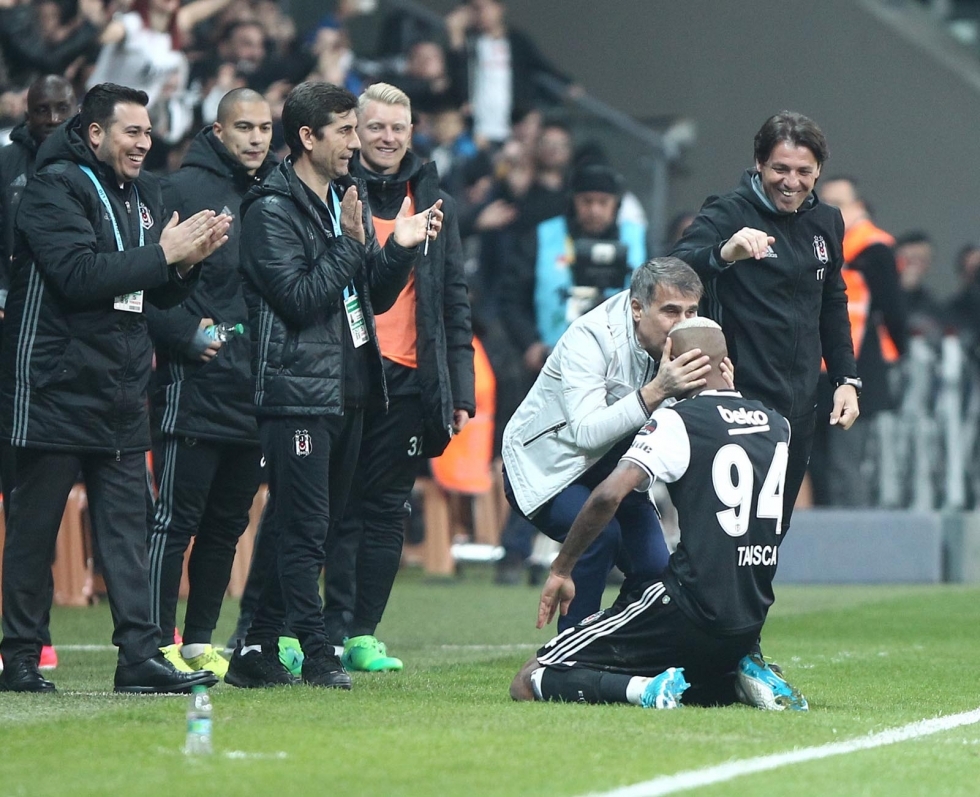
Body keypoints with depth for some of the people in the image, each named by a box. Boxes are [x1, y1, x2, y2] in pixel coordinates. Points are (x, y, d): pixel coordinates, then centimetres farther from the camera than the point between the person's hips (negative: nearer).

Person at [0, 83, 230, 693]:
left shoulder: (143, 192, 15)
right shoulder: (55, 187, -9)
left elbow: (158, 294, 16)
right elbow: (78, 275, -23)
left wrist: (190, 259, -4)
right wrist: (162, 254, -19)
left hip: (122, 391, 7)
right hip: (54, 388, -7)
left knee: (128, 522, 3)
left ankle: (140, 653, 2)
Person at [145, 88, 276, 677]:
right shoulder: (185, 190, -6)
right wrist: (186, 333, -19)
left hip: (256, 390, 7)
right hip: (196, 386, -7)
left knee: (228, 523, 11)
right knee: (177, 519, -5)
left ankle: (200, 641, 19)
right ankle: (161, 644, -3)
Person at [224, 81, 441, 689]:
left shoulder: (349, 201, 17)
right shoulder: (272, 210, -8)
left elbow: (375, 298, 17)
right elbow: (297, 298, -17)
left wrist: (401, 249, 0)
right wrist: (349, 244, -16)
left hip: (349, 388, 8)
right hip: (298, 390, -8)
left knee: (295, 528, 9)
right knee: (302, 528, -7)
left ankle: (259, 651, 14)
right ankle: (317, 654, -6)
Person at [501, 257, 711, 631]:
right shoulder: (592, 337, -30)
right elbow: (586, 433, -42)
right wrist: (656, 391, -50)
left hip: (609, 467, 6)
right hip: (545, 467, -6)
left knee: (656, 568, -8)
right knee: (599, 534, -30)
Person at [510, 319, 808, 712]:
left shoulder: (677, 423, -9)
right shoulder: (777, 425, 10)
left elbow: (609, 495, -20)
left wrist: (560, 570, -11)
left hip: (688, 608, -7)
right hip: (750, 621, 7)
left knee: (529, 684, -3)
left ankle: (645, 688, -22)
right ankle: (741, 679, 8)